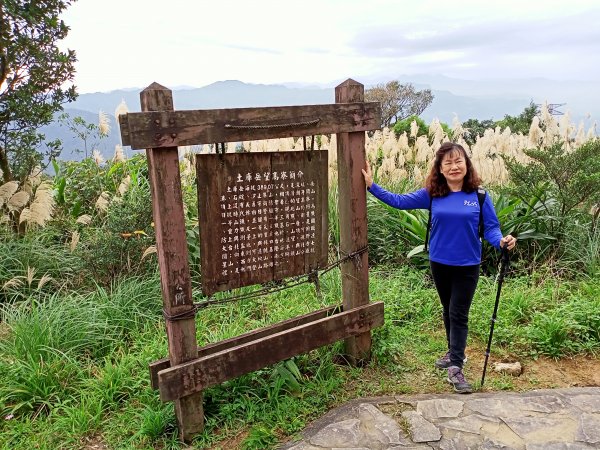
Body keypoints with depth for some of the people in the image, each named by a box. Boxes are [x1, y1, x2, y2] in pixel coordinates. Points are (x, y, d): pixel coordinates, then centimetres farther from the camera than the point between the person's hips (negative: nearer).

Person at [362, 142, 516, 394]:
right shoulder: (431, 194, -4)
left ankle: (455, 368, 3)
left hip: (467, 266, -3)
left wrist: (501, 241, -26)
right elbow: (399, 201, 1)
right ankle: (455, 352, 38)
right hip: (439, 264, 3)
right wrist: (372, 186, -3)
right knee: (448, 310, 19)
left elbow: (490, 227, -6)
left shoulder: (478, 195, -9)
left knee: (458, 314, -2)